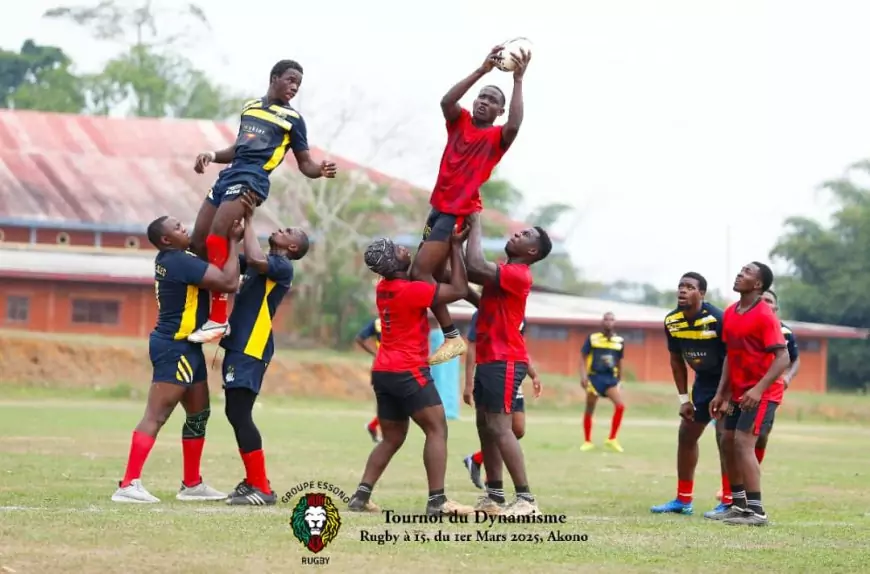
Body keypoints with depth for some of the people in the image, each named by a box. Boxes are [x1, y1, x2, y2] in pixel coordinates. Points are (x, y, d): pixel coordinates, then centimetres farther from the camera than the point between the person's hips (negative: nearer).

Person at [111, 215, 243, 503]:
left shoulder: (169, 258, 9)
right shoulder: (181, 262, -19)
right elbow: (229, 283, -21)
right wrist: (233, 242, -12)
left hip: (185, 347, 10)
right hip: (175, 347, -10)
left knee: (199, 414, 18)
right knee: (156, 416, -12)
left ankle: (192, 484, 26)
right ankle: (128, 485, -15)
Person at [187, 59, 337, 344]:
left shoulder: (293, 119, 6)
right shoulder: (250, 107, 21)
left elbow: (304, 163, 7)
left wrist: (320, 170, -14)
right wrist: (213, 155, 11)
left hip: (252, 179, -7)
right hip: (229, 174, 7)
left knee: (216, 237, -21)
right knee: (198, 243, 3)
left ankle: (218, 319, -22)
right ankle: (203, 310, 13)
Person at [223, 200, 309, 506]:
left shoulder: (283, 266, -8)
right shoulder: (259, 263, 18)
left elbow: (256, 259, -28)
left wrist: (248, 220, -17)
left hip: (251, 349, -9)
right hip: (239, 346, 9)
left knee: (239, 415, -12)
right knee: (236, 414, 13)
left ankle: (262, 489, -10)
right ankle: (253, 481, 22)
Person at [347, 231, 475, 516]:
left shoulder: (383, 288, 8)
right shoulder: (411, 290, -17)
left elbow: (419, 277, 26)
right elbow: (459, 290, -14)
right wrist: (456, 247, -8)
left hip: (383, 373, 8)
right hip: (408, 372, -8)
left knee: (392, 439, 15)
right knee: (437, 430, -4)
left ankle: (361, 495, 6)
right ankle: (437, 500, -13)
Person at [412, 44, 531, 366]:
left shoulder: (497, 137, -3)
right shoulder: (460, 122, 10)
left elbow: (514, 126, -26)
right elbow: (446, 101, -10)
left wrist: (518, 80, -23)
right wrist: (482, 70, -16)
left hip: (461, 213, -7)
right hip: (440, 208, 7)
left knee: (421, 271, -17)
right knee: (436, 275, 13)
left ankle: (452, 337, -12)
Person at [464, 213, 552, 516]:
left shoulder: (518, 275, -14)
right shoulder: (503, 273, 18)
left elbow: (475, 265, -26)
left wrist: (476, 224, -15)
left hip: (504, 361, -10)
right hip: (487, 359, 10)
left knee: (500, 428, -14)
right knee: (485, 427, 10)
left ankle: (526, 500, -16)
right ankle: (494, 497, 14)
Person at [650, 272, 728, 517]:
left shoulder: (717, 319, -29)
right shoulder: (672, 321, -8)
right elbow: (677, 361, 5)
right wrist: (684, 398, 3)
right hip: (703, 380, 8)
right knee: (686, 434, 10)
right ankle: (683, 500, 19)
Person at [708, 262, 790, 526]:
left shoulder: (765, 317, -17)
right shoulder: (730, 313, 8)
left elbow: (783, 358, -21)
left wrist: (758, 389, -29)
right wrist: (721, 393, 11)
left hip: (762, 393, -9)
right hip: (739, 392, 9)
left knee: (743, 442, -16)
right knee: (728, 442, 10)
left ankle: (756, 511, -14)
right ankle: (739, 505, 22)